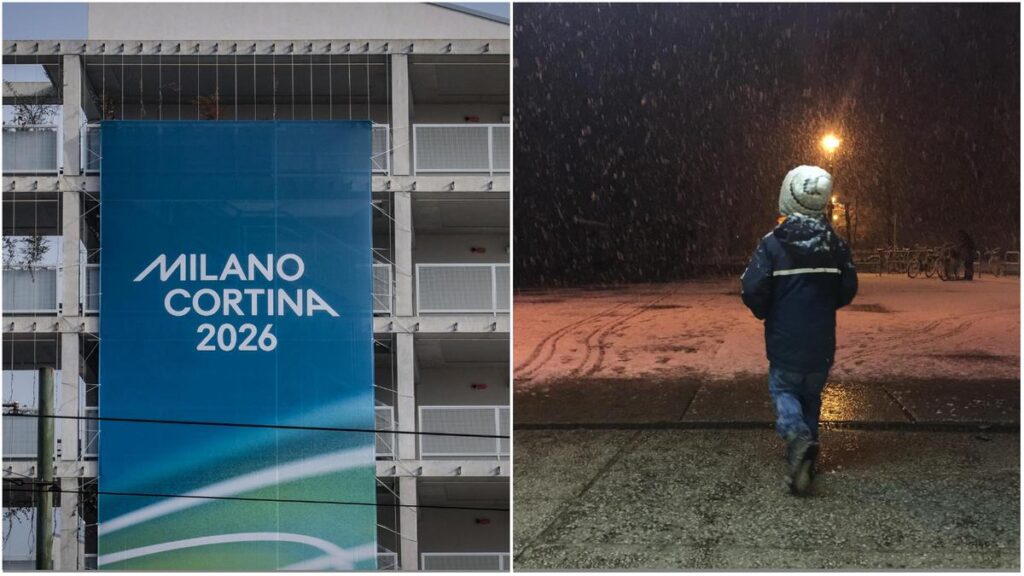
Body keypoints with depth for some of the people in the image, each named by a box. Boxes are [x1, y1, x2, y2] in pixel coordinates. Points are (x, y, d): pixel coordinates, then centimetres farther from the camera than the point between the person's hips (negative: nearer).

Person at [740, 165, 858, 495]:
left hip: (785, 343, -3)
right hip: (822, 344, 3)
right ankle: (804, 461, 22)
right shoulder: (835, 245, -2)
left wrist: (765, 313, 5)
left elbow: (752, 290, -17)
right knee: (811, 396, 19)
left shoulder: (773, 243, -15)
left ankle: (797, 434, -18)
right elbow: (848, 291, 6)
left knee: (783, 391, 12)